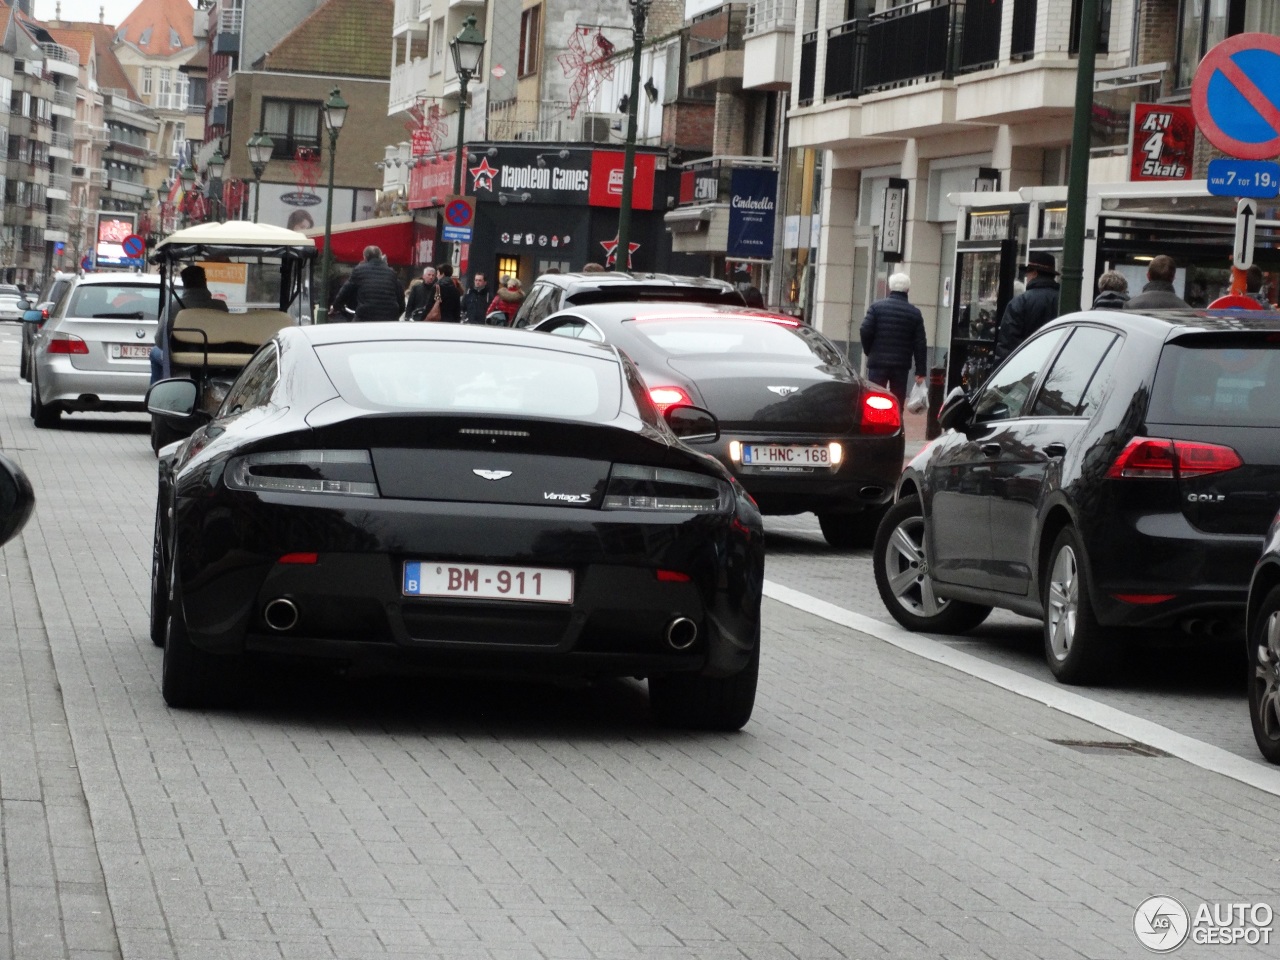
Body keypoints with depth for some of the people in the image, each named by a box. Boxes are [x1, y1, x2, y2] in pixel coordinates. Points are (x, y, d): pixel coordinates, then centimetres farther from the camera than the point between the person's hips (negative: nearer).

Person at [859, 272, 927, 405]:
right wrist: (920, 371, 3)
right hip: (901, 365, 1)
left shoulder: (877, 307, -3)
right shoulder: (915, 313, 3)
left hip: (878, 363, -1)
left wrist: (869, 351, 10)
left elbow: (865, 331, -9)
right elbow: (920, 344, 1)